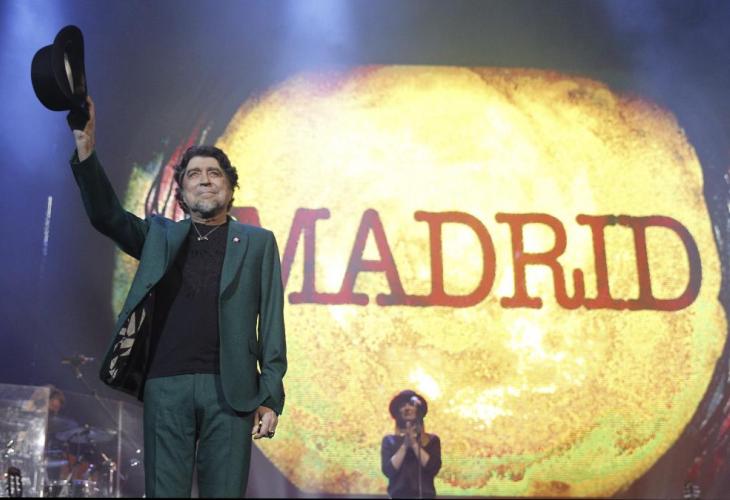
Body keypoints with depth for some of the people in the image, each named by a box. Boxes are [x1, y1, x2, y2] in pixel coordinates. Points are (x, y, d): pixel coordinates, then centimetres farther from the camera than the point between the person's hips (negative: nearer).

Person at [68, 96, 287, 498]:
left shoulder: (257, 242, 14)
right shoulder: (160, 235, 19)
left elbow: (270, 323, 7)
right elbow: (106, 216, 2)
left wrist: (270, 396, -2)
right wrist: (86, 150, -12)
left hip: (230, 389, -1)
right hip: (165, 387, 1)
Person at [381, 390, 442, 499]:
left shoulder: (432, 440, 11)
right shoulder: (389, 440, 10)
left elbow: (433, 468, -4)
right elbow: (388, 470, -3)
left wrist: (414, 444, -8)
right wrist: (404, 445, -9)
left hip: (425, 496, 0)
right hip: (398, 496, 0)